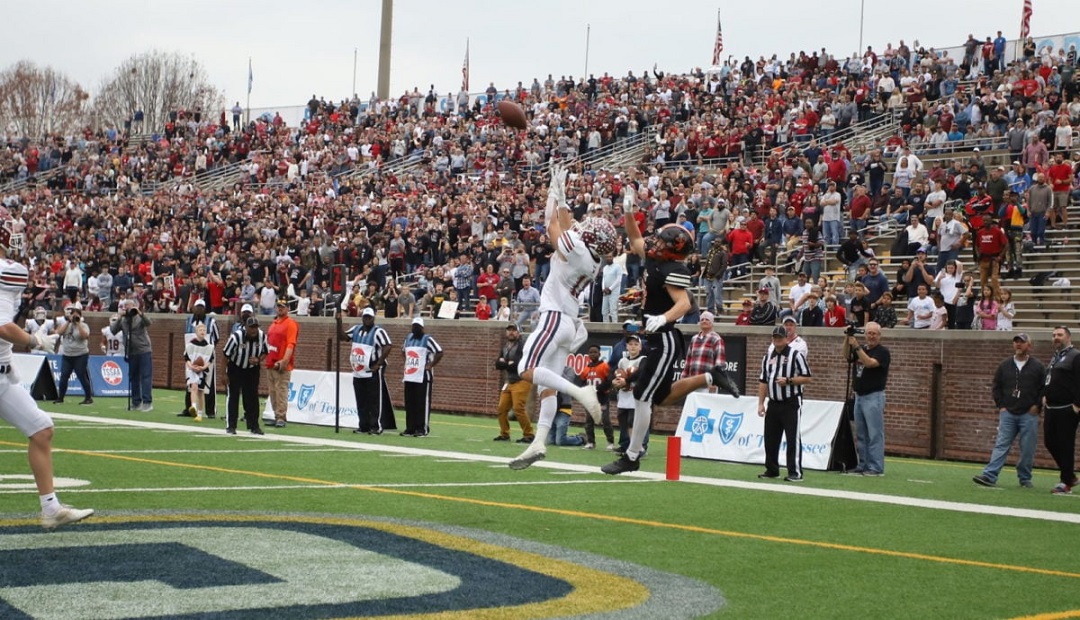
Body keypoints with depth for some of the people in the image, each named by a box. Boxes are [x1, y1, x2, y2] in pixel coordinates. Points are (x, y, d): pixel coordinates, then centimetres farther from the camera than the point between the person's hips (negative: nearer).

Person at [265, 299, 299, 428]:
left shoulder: (290, 324, -6)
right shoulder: (273, 323, 20)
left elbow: (291, 344, -15)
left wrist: (284, 360, -24)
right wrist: (266, 358, 17)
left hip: (282, 365, -9)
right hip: (270, 363, 9)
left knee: (281, 391, -11)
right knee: (273, 392, 11)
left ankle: (281, 418, -10)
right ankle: (276, 416, 17)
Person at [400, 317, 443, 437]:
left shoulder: (427, 340, -7)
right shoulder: (408, 338, 14)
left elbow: (439, 352, -13)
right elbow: (404, 351, 30)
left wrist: (431, 365, -13)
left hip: (423, 377, -7)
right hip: (409, 376, 7)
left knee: (423, 403, -5)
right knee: (409, 404, 9)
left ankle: (423, 429, -2)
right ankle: (410, 428, 15)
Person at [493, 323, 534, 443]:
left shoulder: (522, 345, -9)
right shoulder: (504, 348, 17)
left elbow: (521, 364, -20)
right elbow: (498, 364, 10)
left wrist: (505, 364, -6)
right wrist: (510, 364, -10)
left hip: (521, 381, -8)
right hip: (508, 382, 8)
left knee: (518, 408, -16)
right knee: (502, 408, 6)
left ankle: (529, 435, -9)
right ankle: (504, 434, 20)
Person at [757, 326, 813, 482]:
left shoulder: (796, 355, -5)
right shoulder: (768, 357, 13)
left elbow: (807, 378, -8)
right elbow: (763, 381, 15)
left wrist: (788, 380, -19)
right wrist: (760, 403, 9)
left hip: (791, 403, -6)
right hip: (773, 403, 6)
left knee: (793, 438, -8)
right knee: (770, 438, 9)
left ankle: (796, 472, -7)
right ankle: (771, 470, 21)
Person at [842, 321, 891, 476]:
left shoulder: (883, 351, -6)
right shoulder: (861, 349, 15)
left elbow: (869, 363, -20)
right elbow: (847, 357, 1)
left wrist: (856, 346, -22)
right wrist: (848, 339, -12)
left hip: (874, 397, -8)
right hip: (859, 396, 8)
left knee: (875, 434, -8)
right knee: (860, 434, 10)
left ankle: (876, 468, -7)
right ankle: (863, 465, 16)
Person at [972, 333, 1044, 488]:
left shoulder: (1038, 367, 2)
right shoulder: (1004, 365, 9)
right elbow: (995, 387, 14)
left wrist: (1037, 406, -4)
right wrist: (1000, 405, 5)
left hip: (1029, 415, -2)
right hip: (1008, 413, 2)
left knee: (1027, 449, 1)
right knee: (1001, 445, -5)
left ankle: (1025, 478, 12)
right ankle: (989, 476, -12)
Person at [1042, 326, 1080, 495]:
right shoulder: (1055, 357, 20)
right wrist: (1044, 395, 12)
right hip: (1051, 409, 9)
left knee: (1065, 446, -5)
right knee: (1050, 442, 10)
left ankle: (1066, 483, 2)